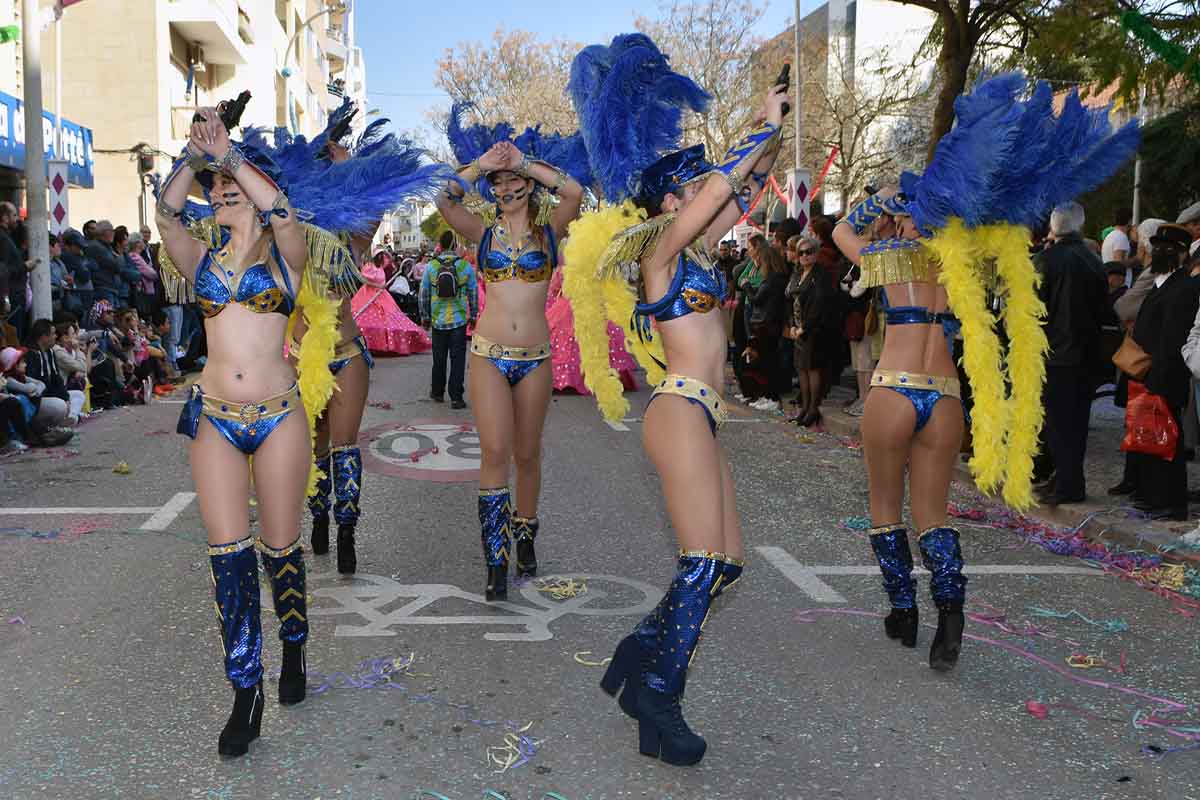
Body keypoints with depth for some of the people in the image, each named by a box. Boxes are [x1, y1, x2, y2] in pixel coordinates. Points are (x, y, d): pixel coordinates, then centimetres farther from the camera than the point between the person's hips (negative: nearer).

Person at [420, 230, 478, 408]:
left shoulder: (431, 266, -3)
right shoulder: (465, 266, -4)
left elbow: (423, 295, 2)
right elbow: (474, 293, 1)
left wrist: (425, 317, 13)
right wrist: (473, 316, 12)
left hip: (438, 321, 1)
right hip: (459, 320, -1)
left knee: (439, 359, 15)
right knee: (458, 359, 2)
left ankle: (437, 392, 27)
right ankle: (456, 398, 0)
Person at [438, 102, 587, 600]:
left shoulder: (549, 231, 3)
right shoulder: (483, 234, 5)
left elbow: (575, 192, -16)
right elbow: (443, 201, -12)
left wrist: (524, 162, -12)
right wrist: (480, 165, -12)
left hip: (535, 358, 1)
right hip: (489, 354, 0)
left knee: (527, 453, 11)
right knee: (495, 453, -11)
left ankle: (524, 535, 30)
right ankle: (496, 563, -7)